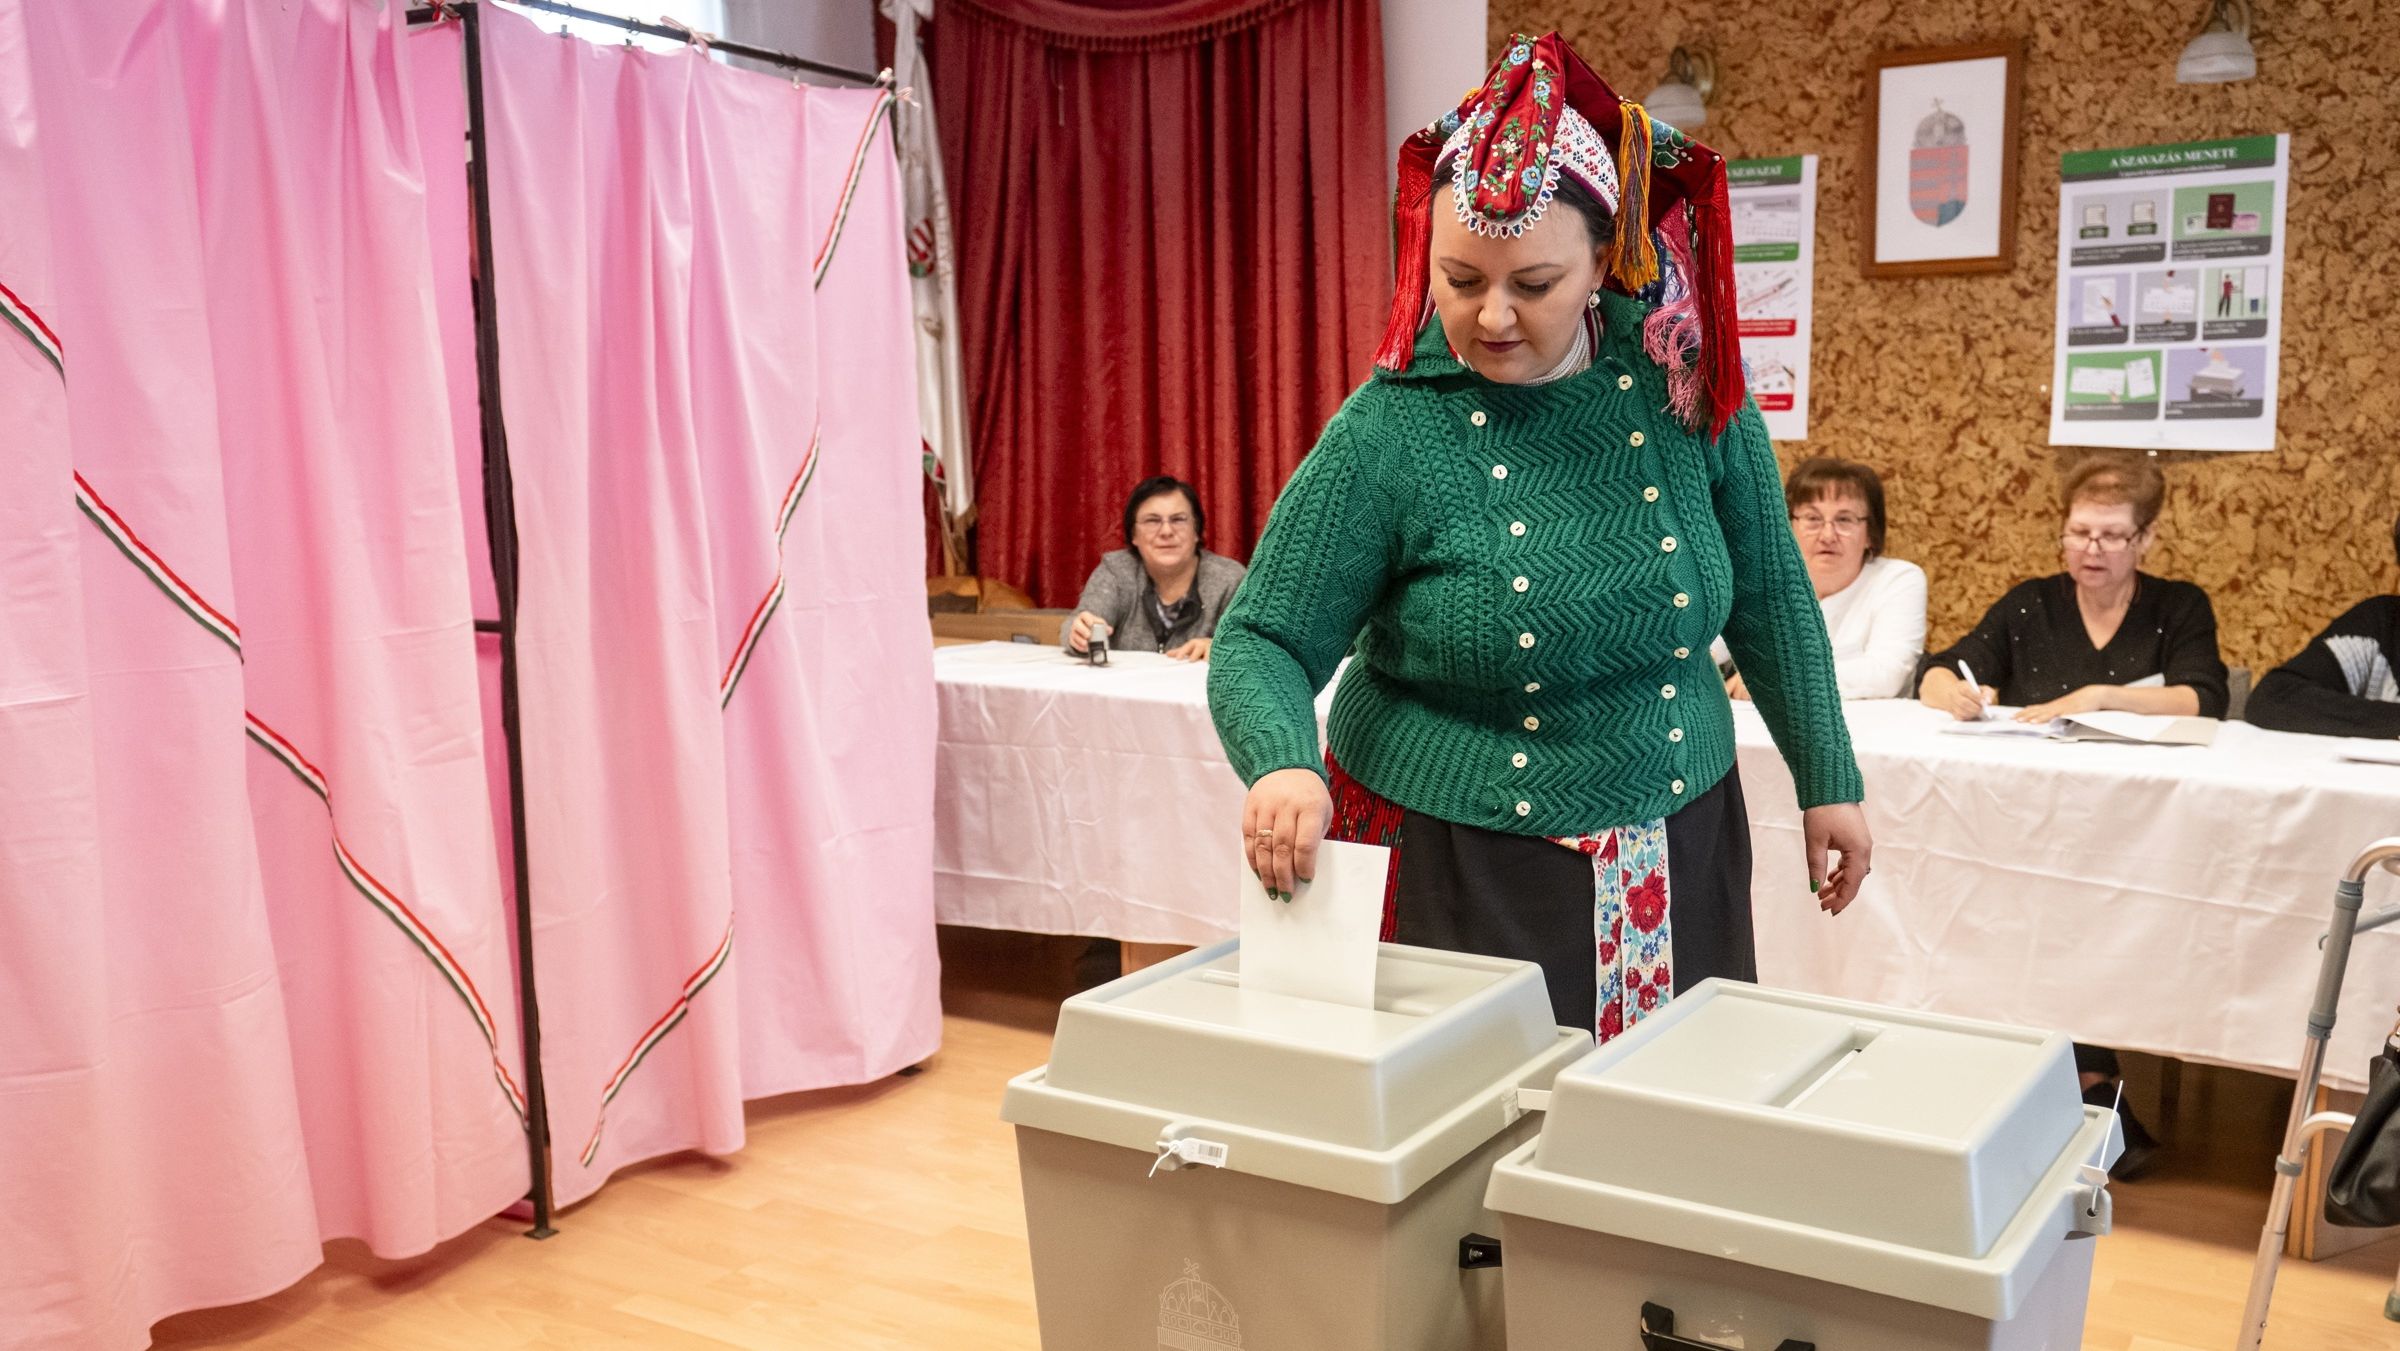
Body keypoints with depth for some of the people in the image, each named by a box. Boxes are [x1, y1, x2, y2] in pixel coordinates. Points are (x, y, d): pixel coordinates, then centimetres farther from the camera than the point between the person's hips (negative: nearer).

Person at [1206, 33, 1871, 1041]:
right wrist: (1282, 766, -31)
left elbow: (1770, 598, 5)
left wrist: (1828, 781, 9)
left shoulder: (1685, 381, -5)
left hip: (1679, 853, 3)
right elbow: (1262, 642, -12)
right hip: (1453, 871, -3)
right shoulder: (1386, 435, -14)